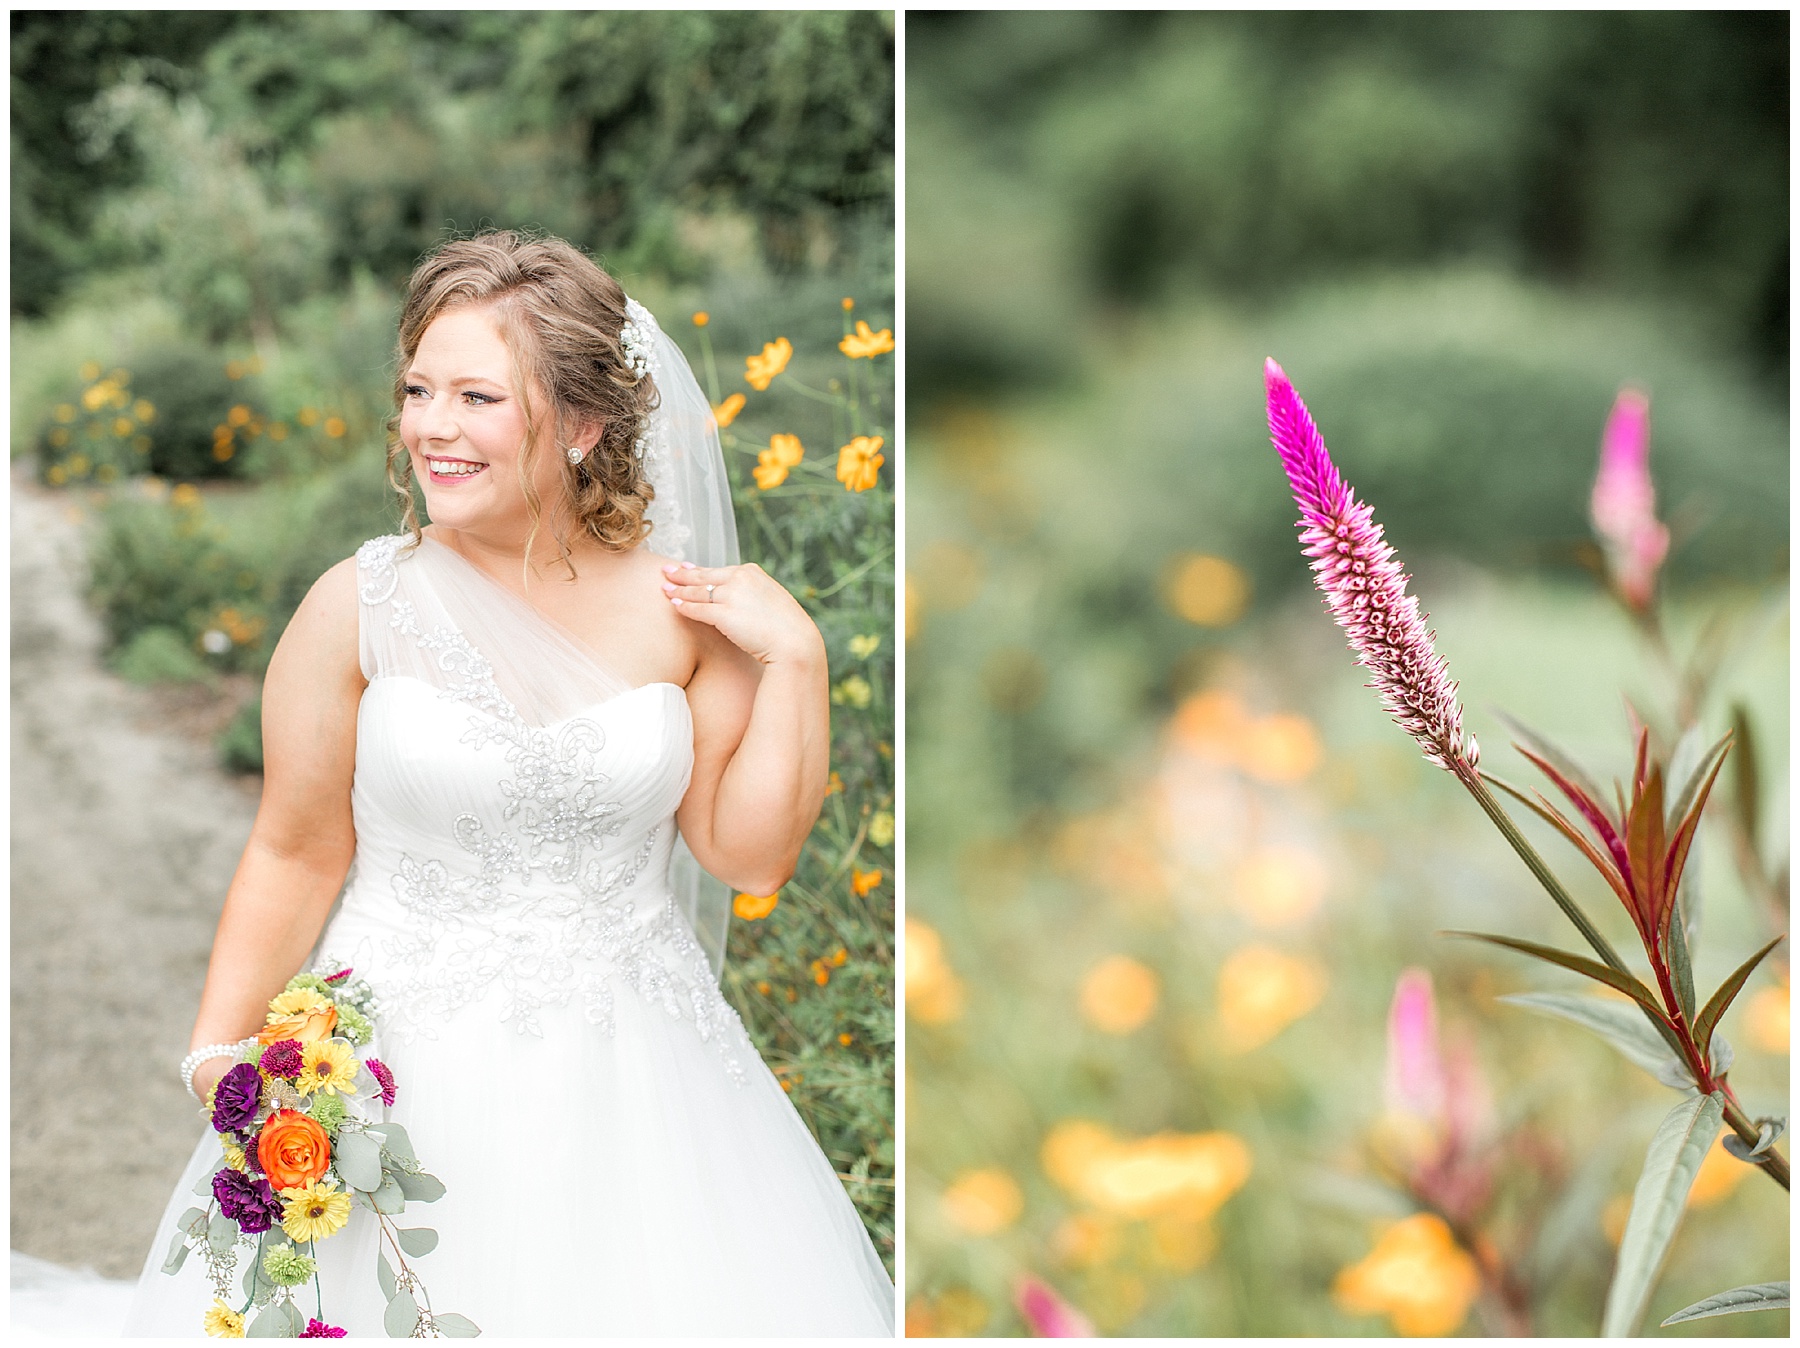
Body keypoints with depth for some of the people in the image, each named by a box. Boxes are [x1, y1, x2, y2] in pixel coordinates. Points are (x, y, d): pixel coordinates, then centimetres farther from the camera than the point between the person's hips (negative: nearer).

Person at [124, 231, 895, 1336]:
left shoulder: (679, 610, -4)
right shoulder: (361, 609, -8)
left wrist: (794, 662, -10)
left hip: (630, 1064, 2)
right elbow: (298, 853, -2)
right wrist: (220, 1056, -10)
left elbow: (751, 855, -2)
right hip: (409, 1066, -1)